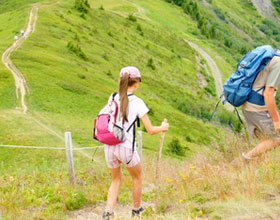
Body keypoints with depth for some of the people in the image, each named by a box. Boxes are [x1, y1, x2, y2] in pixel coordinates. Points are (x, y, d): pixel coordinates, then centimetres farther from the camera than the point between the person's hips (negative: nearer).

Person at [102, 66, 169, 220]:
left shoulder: (112, 98, 2)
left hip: (109, 147, 4)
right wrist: (163, 128, 12)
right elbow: (150, 130, -7)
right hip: (126, 148, -4)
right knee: (137, 178, 25)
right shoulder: (137, 102, -9)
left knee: (116, 180, 25)